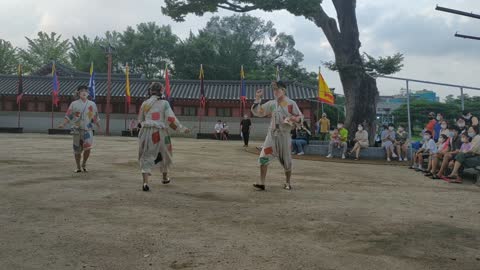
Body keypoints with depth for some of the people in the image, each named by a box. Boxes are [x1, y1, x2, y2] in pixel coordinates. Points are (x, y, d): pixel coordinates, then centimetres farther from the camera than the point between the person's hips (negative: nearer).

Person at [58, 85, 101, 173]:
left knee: (88, 148, -16)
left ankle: (84, 164, 8)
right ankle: (78, 167, 23)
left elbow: (96, 117, 15)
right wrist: (63, 124, -13)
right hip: (77, 129, 0)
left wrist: (99, 127, 18)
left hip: (88, 129, 0)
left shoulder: (92, 104, 7)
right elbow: (68, 116, 0)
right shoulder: (74, 104, 3)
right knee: (77, 150, 6)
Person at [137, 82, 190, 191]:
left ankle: (145, 182, -13)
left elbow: (140, 120, 14)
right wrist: (182, 129, -2)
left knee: (146, 157, 6)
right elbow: (171, 119, -11)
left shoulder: (145, 104, 6)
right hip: (160, 133, -2)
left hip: (146, 132, 2)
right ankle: (165, 178, 40)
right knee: (164, 155, 21)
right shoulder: (164, 103, -3)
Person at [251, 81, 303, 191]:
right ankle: (262, 183, -7)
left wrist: (295, 118, -23)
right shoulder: (271, 104, 6)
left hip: (284, 134, -2)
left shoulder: (291, 104, -3)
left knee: (286, 160, 8)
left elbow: (301, 117, 0)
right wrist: (257, 98, -4)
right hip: (272, 134, 2)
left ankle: (287, 183, 28)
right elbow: (257, 112, 6)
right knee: (263, 157, -11)